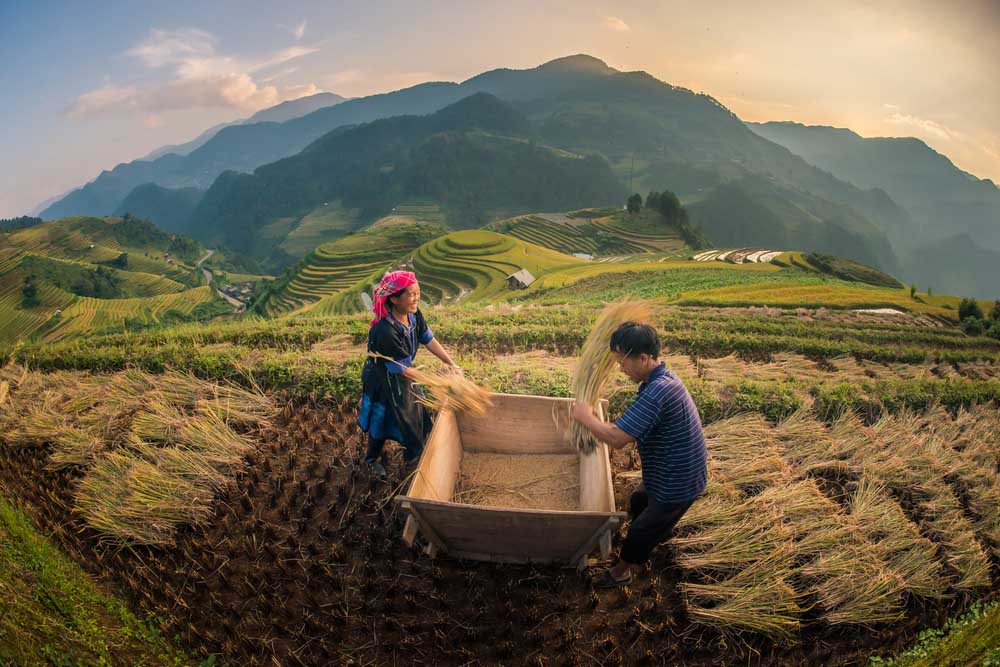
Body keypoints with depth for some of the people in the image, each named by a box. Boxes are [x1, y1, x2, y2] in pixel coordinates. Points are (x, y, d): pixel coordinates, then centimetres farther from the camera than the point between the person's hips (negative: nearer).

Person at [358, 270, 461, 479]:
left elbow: (429, 340, -4)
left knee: (417, 410, 22)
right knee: (382, 420, 15)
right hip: (383, 381, -7)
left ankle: (414, 455, 49)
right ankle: (372, 459, 44)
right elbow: (403, 370, -31)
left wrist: (451, 364, -10)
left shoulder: (413, 314, -17)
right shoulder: (386, 332, -40)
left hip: (402, 374, 7)